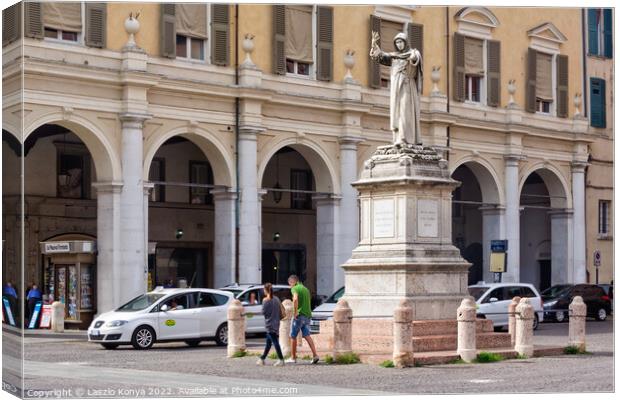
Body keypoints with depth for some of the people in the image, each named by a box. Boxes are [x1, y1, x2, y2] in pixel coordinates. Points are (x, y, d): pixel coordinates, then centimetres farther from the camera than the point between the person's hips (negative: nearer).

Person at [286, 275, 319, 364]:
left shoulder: (295, 288, -6)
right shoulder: (305, 289, 20)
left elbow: (295, 299, -25)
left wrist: (295, 312, -20)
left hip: (299, 315, -7)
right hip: (307, 315, 7)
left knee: (293, 336, 6)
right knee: (307, 335, 3)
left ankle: (293, 357, 12)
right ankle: (315, 355, -12)